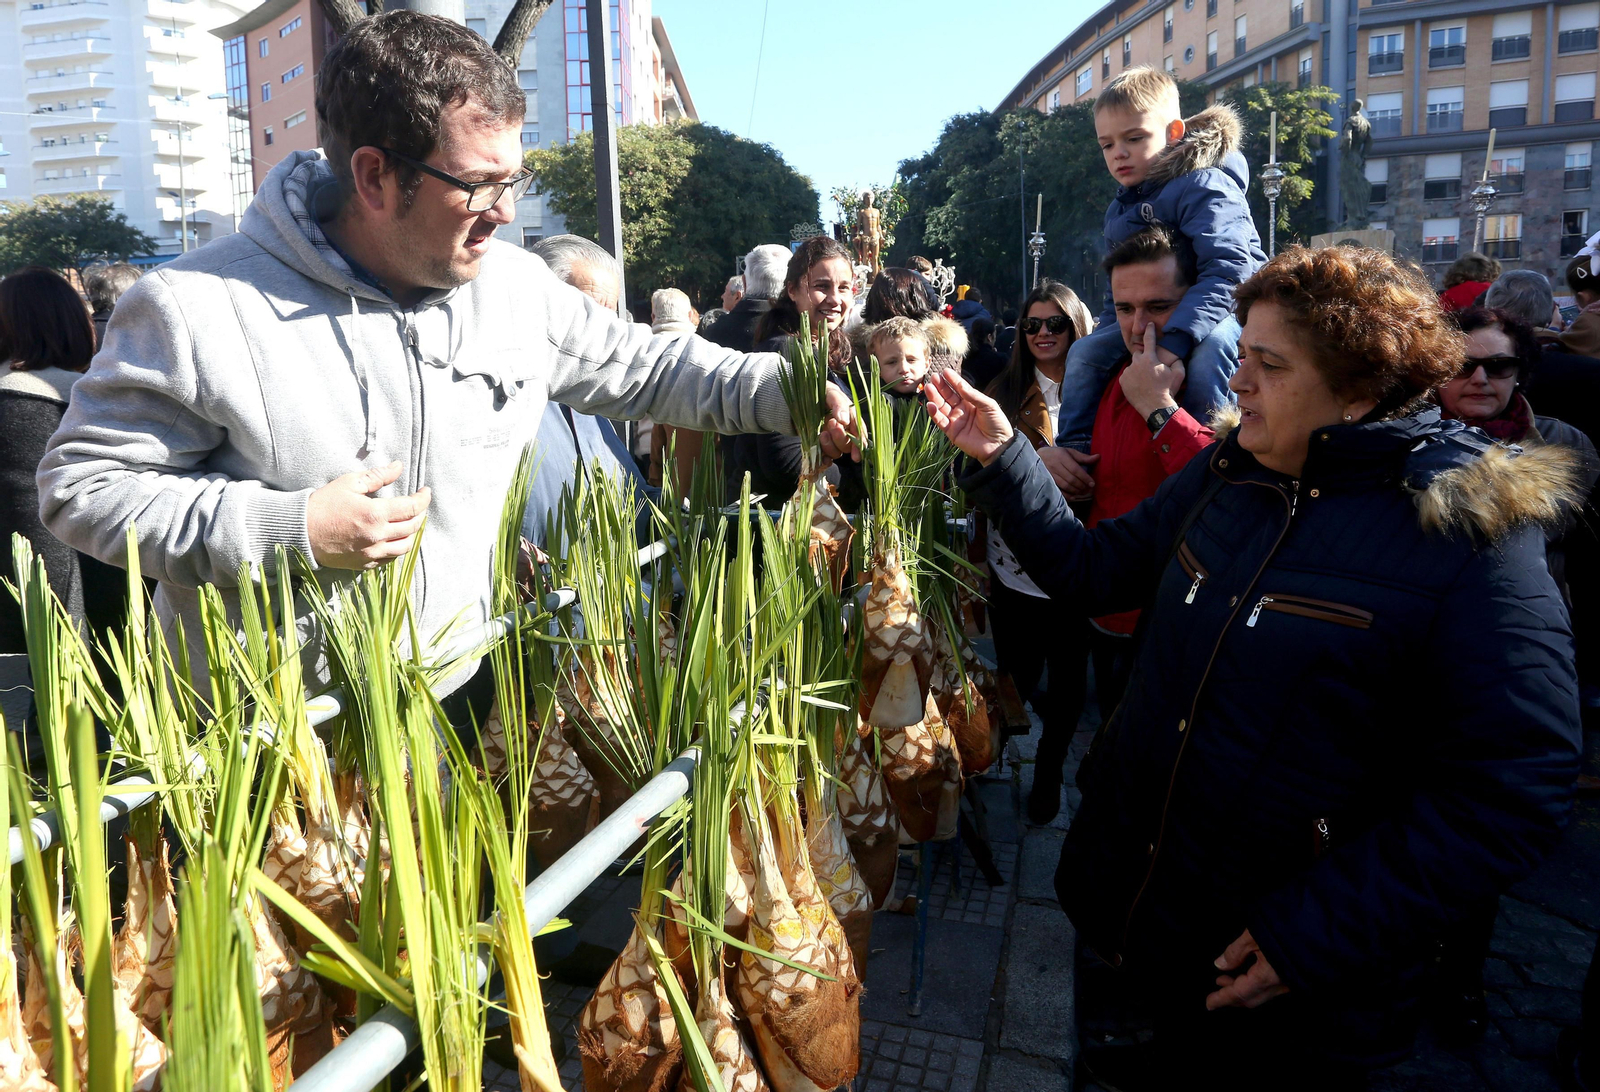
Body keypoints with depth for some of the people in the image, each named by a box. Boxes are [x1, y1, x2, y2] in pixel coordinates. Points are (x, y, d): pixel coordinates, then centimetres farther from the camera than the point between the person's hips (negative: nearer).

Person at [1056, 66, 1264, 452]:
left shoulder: (1203, 187, -21)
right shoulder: (1120, 210, 8)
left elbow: (1228, 269, -35)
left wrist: (1175, 341, -44)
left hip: (1228, 309, -8)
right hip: (1153, 319, 8)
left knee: (1209, 346, -39)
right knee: (1086, 351, 0)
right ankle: (1073, 451, 3)